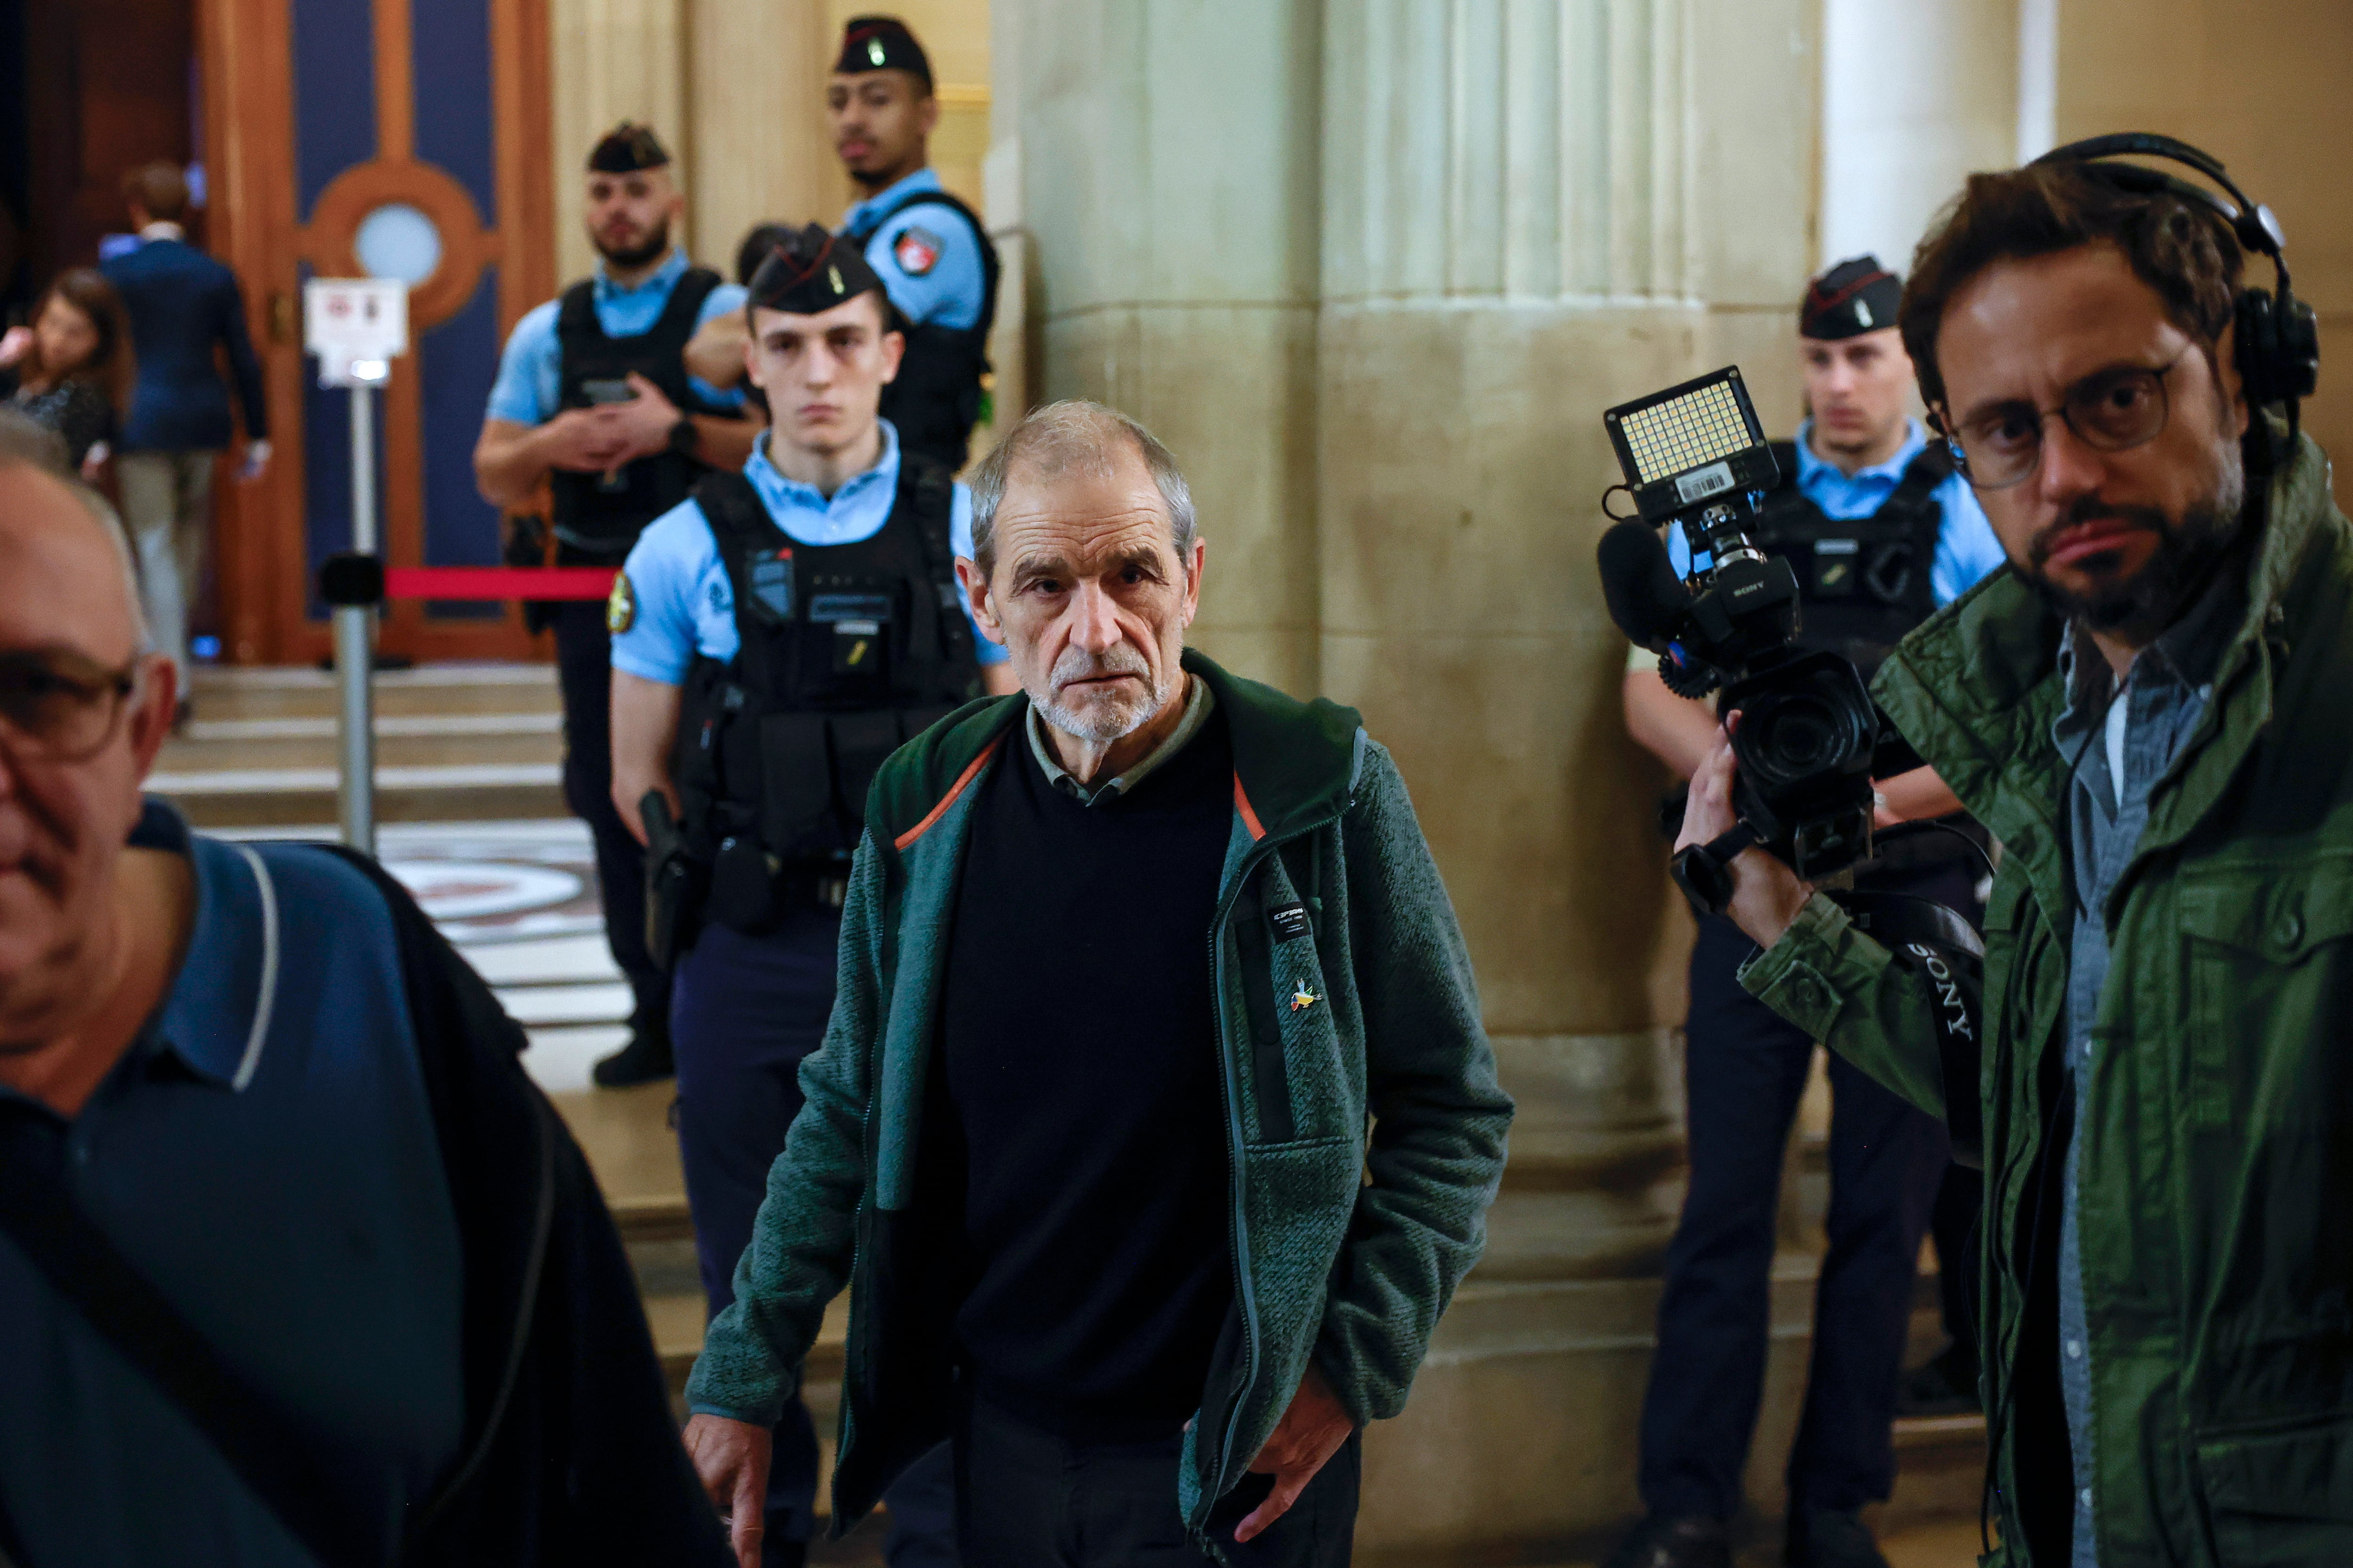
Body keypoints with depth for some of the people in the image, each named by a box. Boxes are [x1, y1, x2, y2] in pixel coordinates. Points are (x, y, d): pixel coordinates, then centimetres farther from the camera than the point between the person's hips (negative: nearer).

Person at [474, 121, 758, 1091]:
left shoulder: (726, 314, -1)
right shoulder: (546, 332, 13)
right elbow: (494, 475, 13)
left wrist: (678, 431, -20)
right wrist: (551, 446, -8)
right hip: (591, 592, 5)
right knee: (614, 803, 9)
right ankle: (656, 1018, 21)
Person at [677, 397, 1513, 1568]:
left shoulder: (1323, 793, -13)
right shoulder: (926, 806, -3)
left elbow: (1452, 1109, -5)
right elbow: (850, 1117, 7)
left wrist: (1353, 1365, -11)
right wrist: (740, 1384, 5)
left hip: (1233, 1461, -3)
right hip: (985, 1440, 3)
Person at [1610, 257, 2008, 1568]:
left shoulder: (1974, 515, 1)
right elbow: (1653, 690, 7)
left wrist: (1866, 800, -19)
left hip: (1914, 902, -1)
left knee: (1886, 1213, 5)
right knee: (1726, 1202, 0)